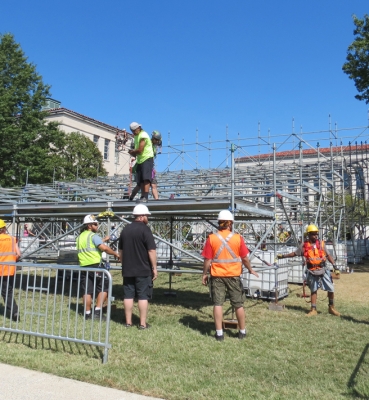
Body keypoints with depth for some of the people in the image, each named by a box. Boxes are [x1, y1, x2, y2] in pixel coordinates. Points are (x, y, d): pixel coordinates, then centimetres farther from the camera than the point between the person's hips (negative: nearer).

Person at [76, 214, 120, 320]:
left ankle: (87, 313, 14)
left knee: (87, 291, 10)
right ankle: (97, 311, -2)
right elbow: (104, 248, -19)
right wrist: (115, 254, -8)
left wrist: (104, 239, 32)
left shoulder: (80, 237, 17)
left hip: (83, 267, 7)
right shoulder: (93, 235, -7)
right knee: (103, 288, 4)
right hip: (95, 266, -7)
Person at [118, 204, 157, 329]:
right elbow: (151, 250, -16)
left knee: (128, 295, 9)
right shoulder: (145, 229, -11)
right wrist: (154, 268, -9)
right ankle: (143, 323, 5)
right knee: (143, 296, 1)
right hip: (143, 270, -6)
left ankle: (128, 322, 16)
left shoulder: (125, 230, 9)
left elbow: (120, 251, 16)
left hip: (127, 270, 6)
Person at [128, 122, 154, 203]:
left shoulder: (143, 136, -11)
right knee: (140, 180, 4)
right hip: (140, 160, 9)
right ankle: (143, 196, 8)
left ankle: (145, 197, -21)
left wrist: (132, 152, 0)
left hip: (147, 158, -9)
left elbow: (140, 150, -17)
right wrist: (133, 152, 0)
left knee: (146, 178, -16)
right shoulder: (136, 136, 19)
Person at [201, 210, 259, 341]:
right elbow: (245, 258, -2)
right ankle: (242, 331, 25)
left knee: (218, 303, 6)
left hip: (217, 275, 0)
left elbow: (207, 259, -5)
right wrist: (251, 270, 14)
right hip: (234, 275, 0)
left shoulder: (211, 238, -6)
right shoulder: (238, 238, -6)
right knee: (238, 304, 13)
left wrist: (204, 274, 7)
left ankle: (219, 333, 9)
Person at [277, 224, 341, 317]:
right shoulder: (304, 245, -1)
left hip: (323, 270, 0)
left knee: (331, 289, 0)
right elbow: (295, 253, 10)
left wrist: (335, 267, -4)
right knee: (313, 291, 11)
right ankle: (313, 310, 20)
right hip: (312, 272, 0)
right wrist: (283, 256, 8)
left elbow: (328, 255, 2)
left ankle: (331, 307, 20)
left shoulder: (321, 243, 0)